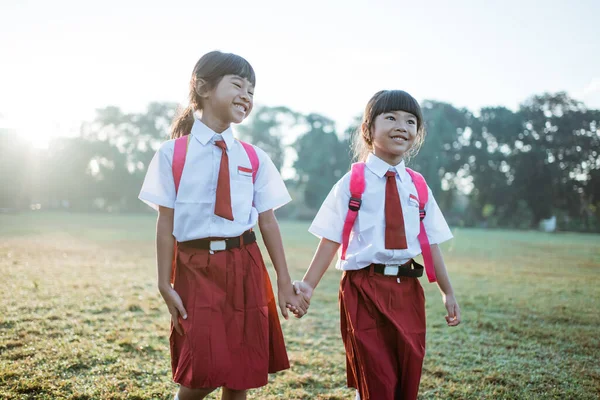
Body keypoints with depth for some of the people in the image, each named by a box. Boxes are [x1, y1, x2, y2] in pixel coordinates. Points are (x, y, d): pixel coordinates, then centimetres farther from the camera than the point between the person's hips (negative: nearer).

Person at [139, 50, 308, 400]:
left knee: (242, 370, 9)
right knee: (205, 371, -6)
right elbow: (166, 222, -2)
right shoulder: (173, 154, -1)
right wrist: (165, 285, -3)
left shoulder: (255, 158, 5)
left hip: (245, 268, 3)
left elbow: (268, 221, 5)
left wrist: (285, 285, 6)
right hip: (195, 268, -2)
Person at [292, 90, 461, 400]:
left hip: (407, 288, 4)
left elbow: (431, 243, 10)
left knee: (409, 372, 12)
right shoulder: (353, 182, -4)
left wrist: (447, 292, 11)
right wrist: (308, 284, -13)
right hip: (364, 287, -4)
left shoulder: (418, 187, 8)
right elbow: (331, 239, -6)